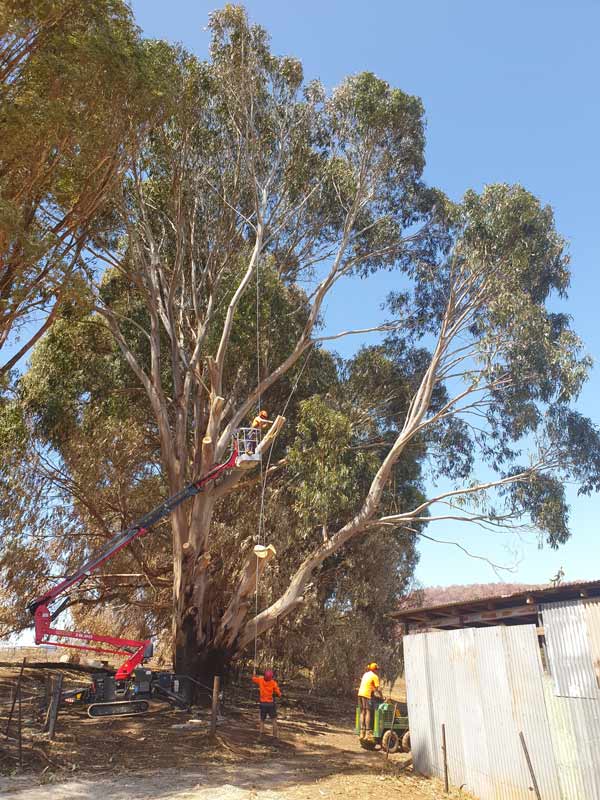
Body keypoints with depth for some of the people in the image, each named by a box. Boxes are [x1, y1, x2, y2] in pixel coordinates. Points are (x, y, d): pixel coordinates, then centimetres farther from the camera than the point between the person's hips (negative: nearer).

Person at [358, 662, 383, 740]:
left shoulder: (365, 674, 22)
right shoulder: (375, 676, -2)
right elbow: (378, 689, -4)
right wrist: (382, 697, 6)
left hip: (360, 693, 8)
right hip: (367, 695, -8)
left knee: (362, 713, 8)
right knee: (368, 713, -7)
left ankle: (362, 732, 7)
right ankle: (368, 733, -11)